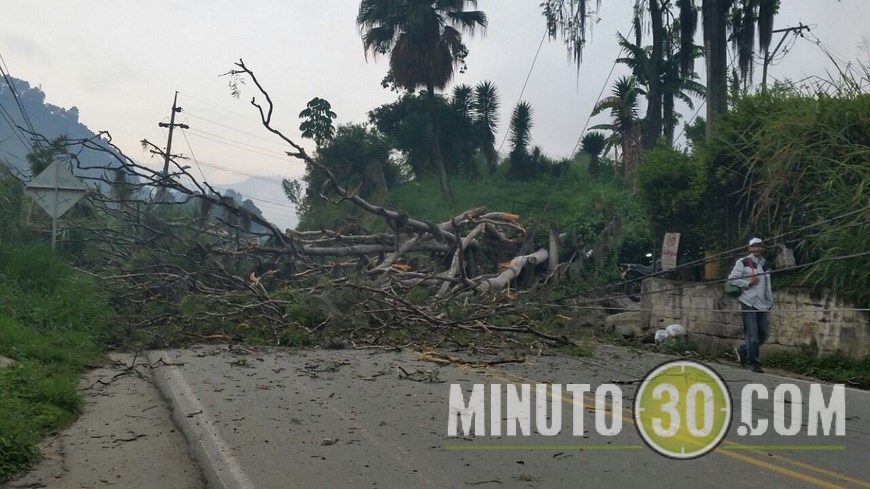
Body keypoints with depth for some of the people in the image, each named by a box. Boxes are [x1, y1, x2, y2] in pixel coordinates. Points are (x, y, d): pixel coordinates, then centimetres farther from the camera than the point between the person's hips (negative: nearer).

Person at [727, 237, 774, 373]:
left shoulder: (765, 265, 16)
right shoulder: (743, 263, -2)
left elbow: (768, 286, 19)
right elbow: (732, 279, -6)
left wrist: (769, 303, 15)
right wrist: (748, 283, -12)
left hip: (762, 305, 6)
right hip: (748, 303, -6)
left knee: (764, 334, 5)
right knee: (752, 335, -7)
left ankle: (742, 350, 24)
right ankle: (753, 362, 2)